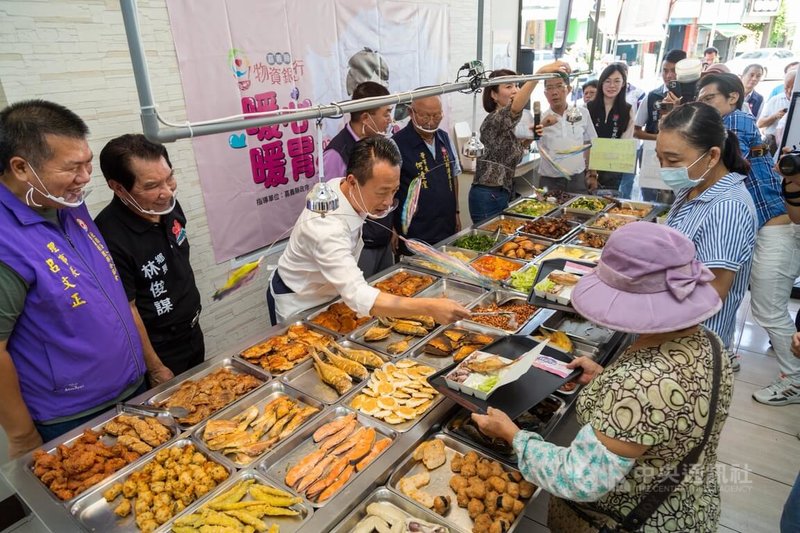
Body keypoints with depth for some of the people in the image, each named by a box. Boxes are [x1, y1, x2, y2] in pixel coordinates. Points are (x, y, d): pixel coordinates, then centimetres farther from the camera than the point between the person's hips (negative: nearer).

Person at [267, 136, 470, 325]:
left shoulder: (340, 186, -15)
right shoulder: (326, 226, -40)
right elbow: (358, 296, -50)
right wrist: (429, 308, -57)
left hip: (328, 294, 8)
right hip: (297, 306, -8)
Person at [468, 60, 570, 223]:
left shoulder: (508, 124, 14)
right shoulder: (495, 119, -14)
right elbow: (515, 107, -36)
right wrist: (541, 72, -48)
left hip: (502, 195, 9)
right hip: (488, 198, -9)